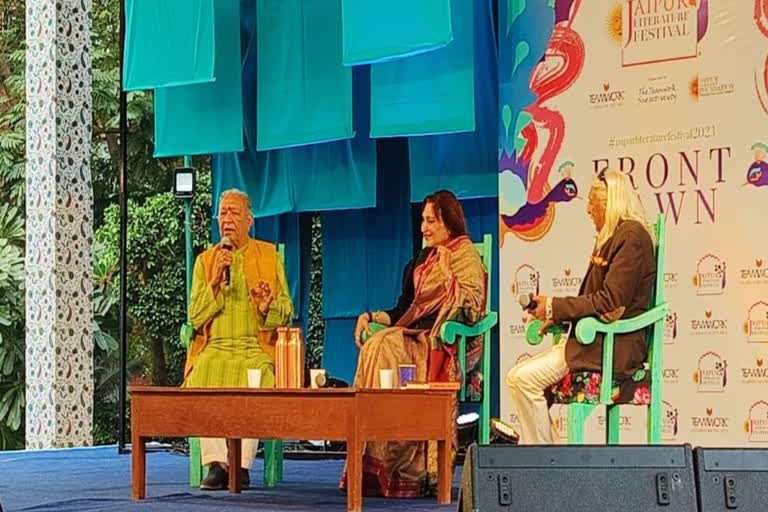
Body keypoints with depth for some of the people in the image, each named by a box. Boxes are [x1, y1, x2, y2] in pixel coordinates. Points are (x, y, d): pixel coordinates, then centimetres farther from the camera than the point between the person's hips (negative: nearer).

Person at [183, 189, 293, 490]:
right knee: (204, 376, -32)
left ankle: (242, 465, -30)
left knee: (253, 380, -34)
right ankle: (216, 464, -30)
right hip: (215, 348, 1)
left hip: (257, 348, -1)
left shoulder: (269, 255, 13)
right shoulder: (205, 261, 16)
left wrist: (268, 307, -13)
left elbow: (286, 312, 10)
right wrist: (216, 281, -5)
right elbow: (195, 318, 7)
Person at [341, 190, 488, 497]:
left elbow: (468, 311, -11)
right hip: (416, 338, 6)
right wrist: (371, 317, 6)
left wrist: (447, 271, -12)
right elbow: (404, 310, 21)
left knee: (384, 347, -29)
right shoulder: (423, 259, 23)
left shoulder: (466, 256, 2)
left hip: (445, 345, -6)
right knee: (377, 345, -24)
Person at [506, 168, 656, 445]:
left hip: (611, 347, -11)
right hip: (593, 340, 11)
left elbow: (610, 301, -20)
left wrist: (554, 307, -13)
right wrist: (556, 314, 5)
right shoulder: (613, 236, 19)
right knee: (518, 377, 4)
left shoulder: (631, 237, -14)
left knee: (525, 379, -18)